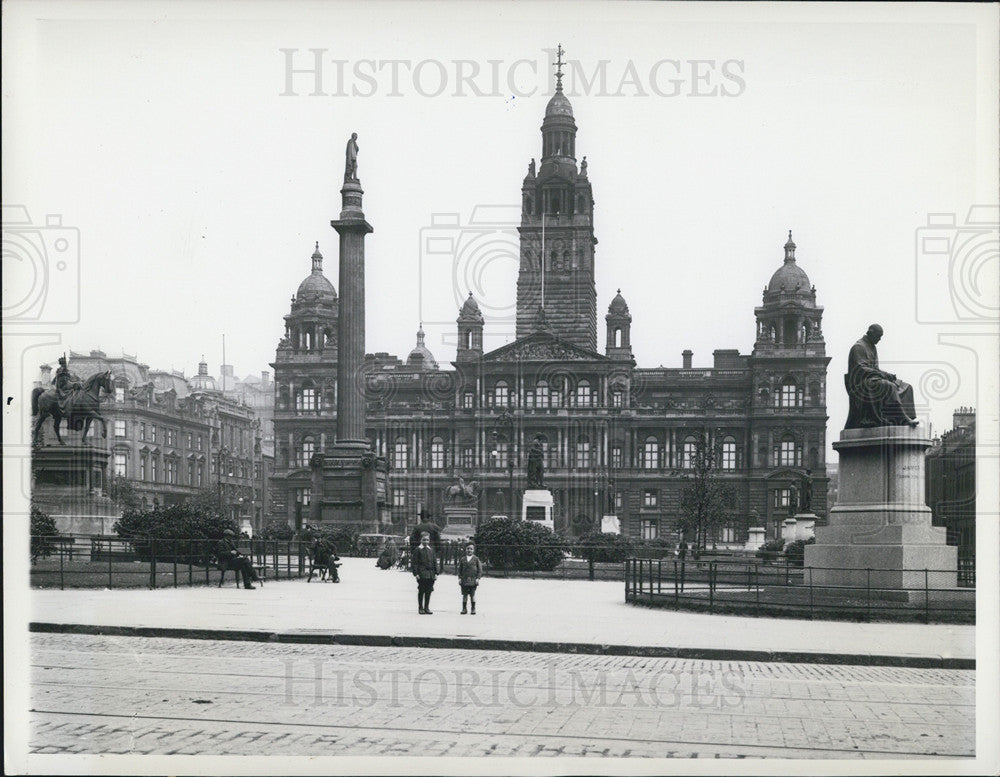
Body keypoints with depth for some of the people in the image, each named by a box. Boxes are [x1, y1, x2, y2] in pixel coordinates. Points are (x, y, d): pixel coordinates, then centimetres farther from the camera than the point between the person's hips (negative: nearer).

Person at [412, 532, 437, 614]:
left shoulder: (431, 550, 14)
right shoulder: (418, 550, 0)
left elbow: (435, 562, 15)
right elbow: (415, 563, -3)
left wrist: (436, 573, 8)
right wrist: (416, 573, -11)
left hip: (431, 574, 4)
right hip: (422, 574, -4)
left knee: (428, 591, 6)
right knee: (421, 591, -2)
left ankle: (426, 607, 13)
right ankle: (420, 608, 5)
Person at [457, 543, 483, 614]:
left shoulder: (476, 559, 3)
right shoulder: (462, 559, 9)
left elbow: (480, 570, 3)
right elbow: (460, 569, 11)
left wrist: (478, 578, -6)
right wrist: (460, 578, 2)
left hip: (473, 580, -2)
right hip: (464, 580, 2)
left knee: (472, 594, 0)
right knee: (464, 594, 4)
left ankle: (473, 609, 8)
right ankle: (464, 609, 10)